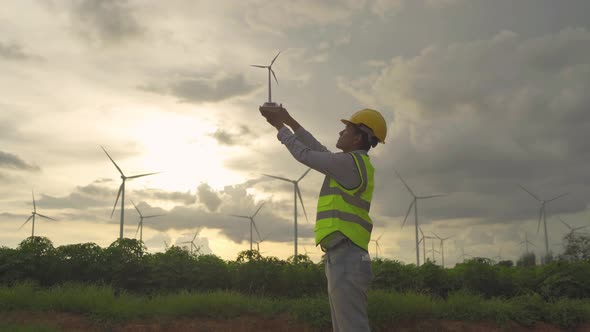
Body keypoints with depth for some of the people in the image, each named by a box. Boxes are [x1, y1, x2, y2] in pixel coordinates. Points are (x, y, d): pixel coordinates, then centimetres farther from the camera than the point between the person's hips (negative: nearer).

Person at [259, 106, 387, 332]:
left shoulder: (350, 162, -8)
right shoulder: (357, 165, 22)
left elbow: (305, 155, 0)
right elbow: (320, 151, 31)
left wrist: (279, 127, 14)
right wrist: (289, 121, 33)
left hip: (345, 260, -10)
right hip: (344, 260, 10)